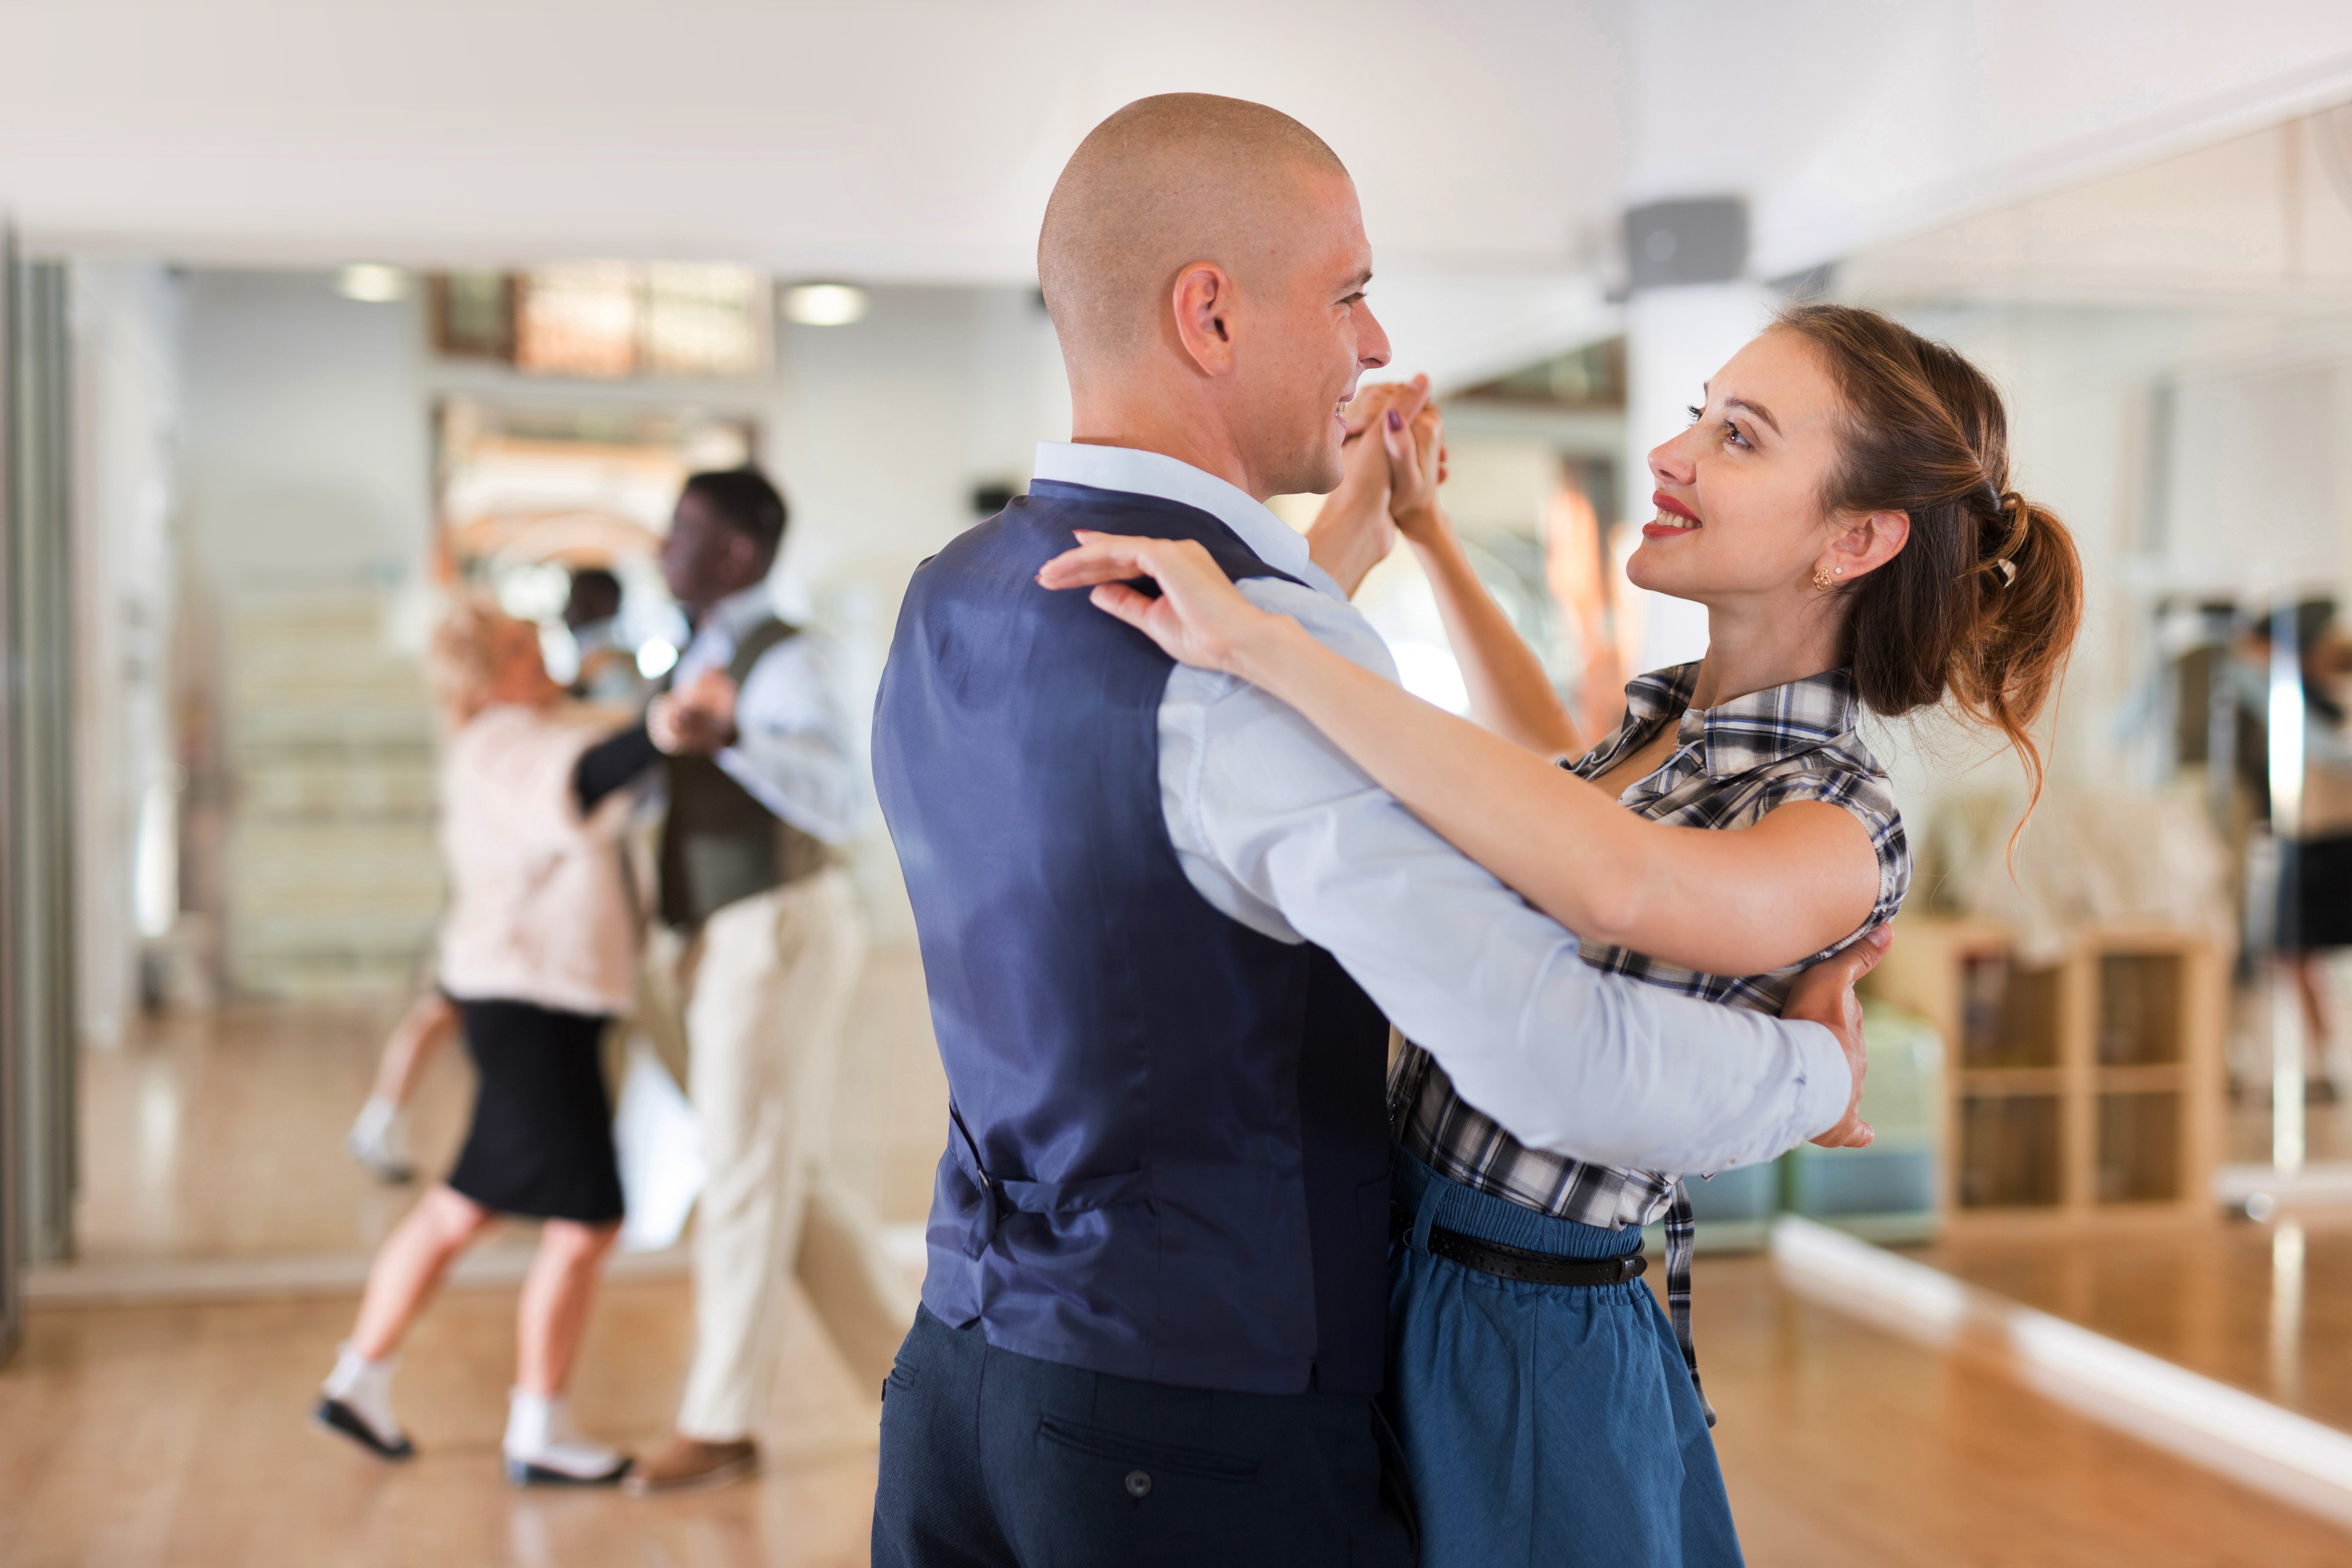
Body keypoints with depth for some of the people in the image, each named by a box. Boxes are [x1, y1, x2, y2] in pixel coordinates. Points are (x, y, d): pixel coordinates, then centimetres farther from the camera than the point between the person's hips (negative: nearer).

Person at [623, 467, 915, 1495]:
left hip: (774, 939, -9)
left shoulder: (785, 660, -14)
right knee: (795, 1185, 12)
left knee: (749, 1184, -1)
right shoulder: (705, 656, 15)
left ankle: (719, 1426, 10)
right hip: (725, 945, 9)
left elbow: (842, 799, -31)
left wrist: (728, 738, -43)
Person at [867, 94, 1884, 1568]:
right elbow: (1565, 1067, -27)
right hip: (1206, 1443, -8)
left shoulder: (946, 607, 4)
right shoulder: (1266, 653, -22)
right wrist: (1820, 1070, -8)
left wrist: (1350, 550, 26)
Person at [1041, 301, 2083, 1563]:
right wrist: (1428, 533, 25)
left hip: (1531, 1360, -8)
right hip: (1407, 1299, 8)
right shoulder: (1667, 721, 6)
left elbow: (1615, 879, -41)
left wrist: (1261, 643, -41)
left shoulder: (1839, 830, -20)